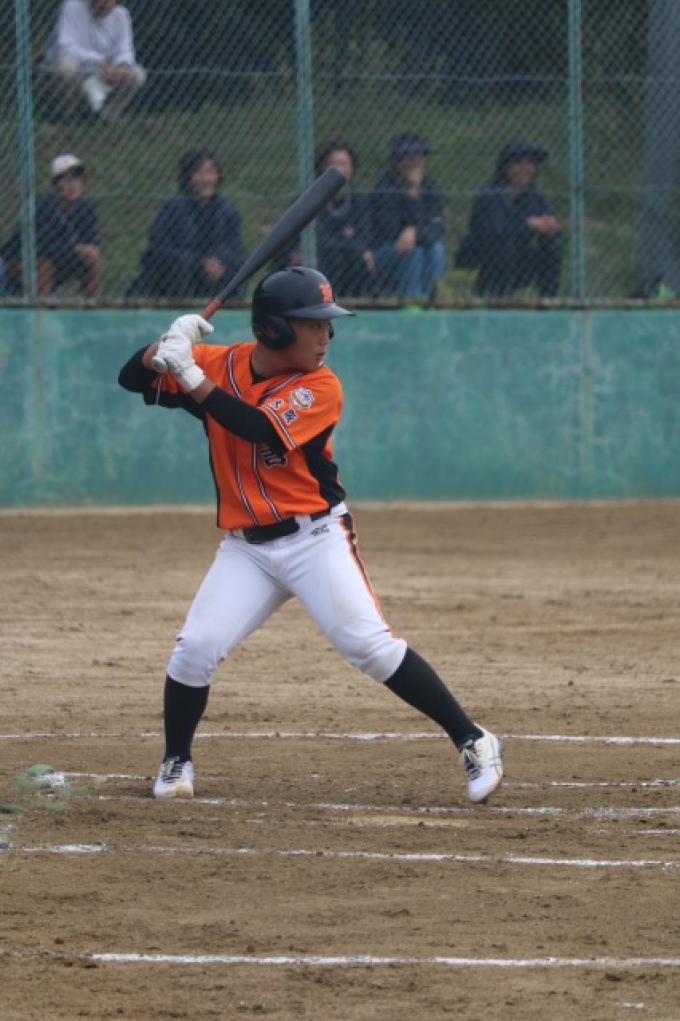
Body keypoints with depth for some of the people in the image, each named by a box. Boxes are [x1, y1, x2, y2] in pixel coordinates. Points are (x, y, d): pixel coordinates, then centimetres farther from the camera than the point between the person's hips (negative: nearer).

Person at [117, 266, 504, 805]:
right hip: (246, 547, 3)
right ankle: (176, 762, 13)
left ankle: (474, 742, -7)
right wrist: (167, 346, -19)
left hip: (314, 537, -3)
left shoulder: (320, 387, -10)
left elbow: (259, 429, -26)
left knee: (370, 644, -14)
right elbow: (132, 379, 2)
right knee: (195, 649, -9)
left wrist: (191, 376, -27)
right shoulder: (219, 364, 1)